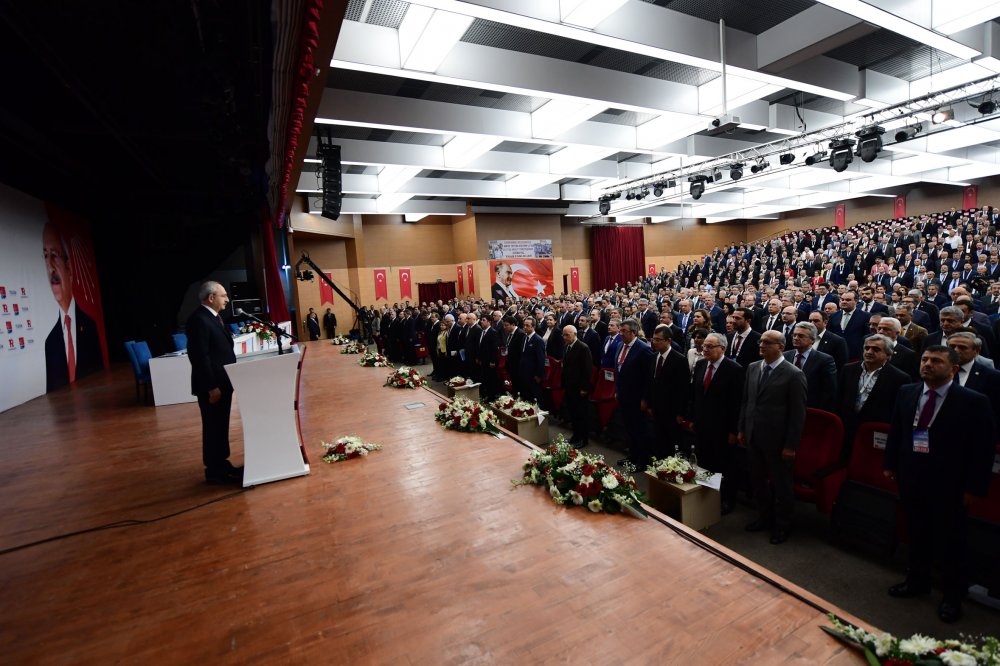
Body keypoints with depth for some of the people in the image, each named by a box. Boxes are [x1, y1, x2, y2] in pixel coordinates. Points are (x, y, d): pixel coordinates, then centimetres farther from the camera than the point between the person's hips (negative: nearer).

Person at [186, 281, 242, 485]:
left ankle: (221, 464, 28)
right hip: (211, 386, -9)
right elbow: (199, 357, -22)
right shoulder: (198, 319, -17)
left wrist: (222, 383, 16)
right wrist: (211, 387, -22)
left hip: (222, 382, 9)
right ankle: (214, 471, 12)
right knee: (213, 427, 1)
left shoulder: (213, 316, 13)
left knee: (221, 426, 17)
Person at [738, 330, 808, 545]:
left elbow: (798, 413, -13)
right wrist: (742, 429, 10)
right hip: (753, 437, 6)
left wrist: (791, 445, -13)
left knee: (781, 485, 14)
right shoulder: (753, 367, 4)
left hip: (777, 440, -5)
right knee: (757, 481, 18)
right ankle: (765, 517, 40)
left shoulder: (793, 374, -14)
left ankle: (782, 525, 34)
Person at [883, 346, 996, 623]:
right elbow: (895, 431, 9)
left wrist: (973, 486, -10)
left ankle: (953, 596, 30)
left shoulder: (973, 402, -12)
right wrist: (890, 464, 9)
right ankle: (917, 581, 36)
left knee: (952, 541, 12)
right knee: (917, 534, 18)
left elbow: (983, 448, -10)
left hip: (948, 486, -4)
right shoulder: (906, 393, 0)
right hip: (911, 479, 4)